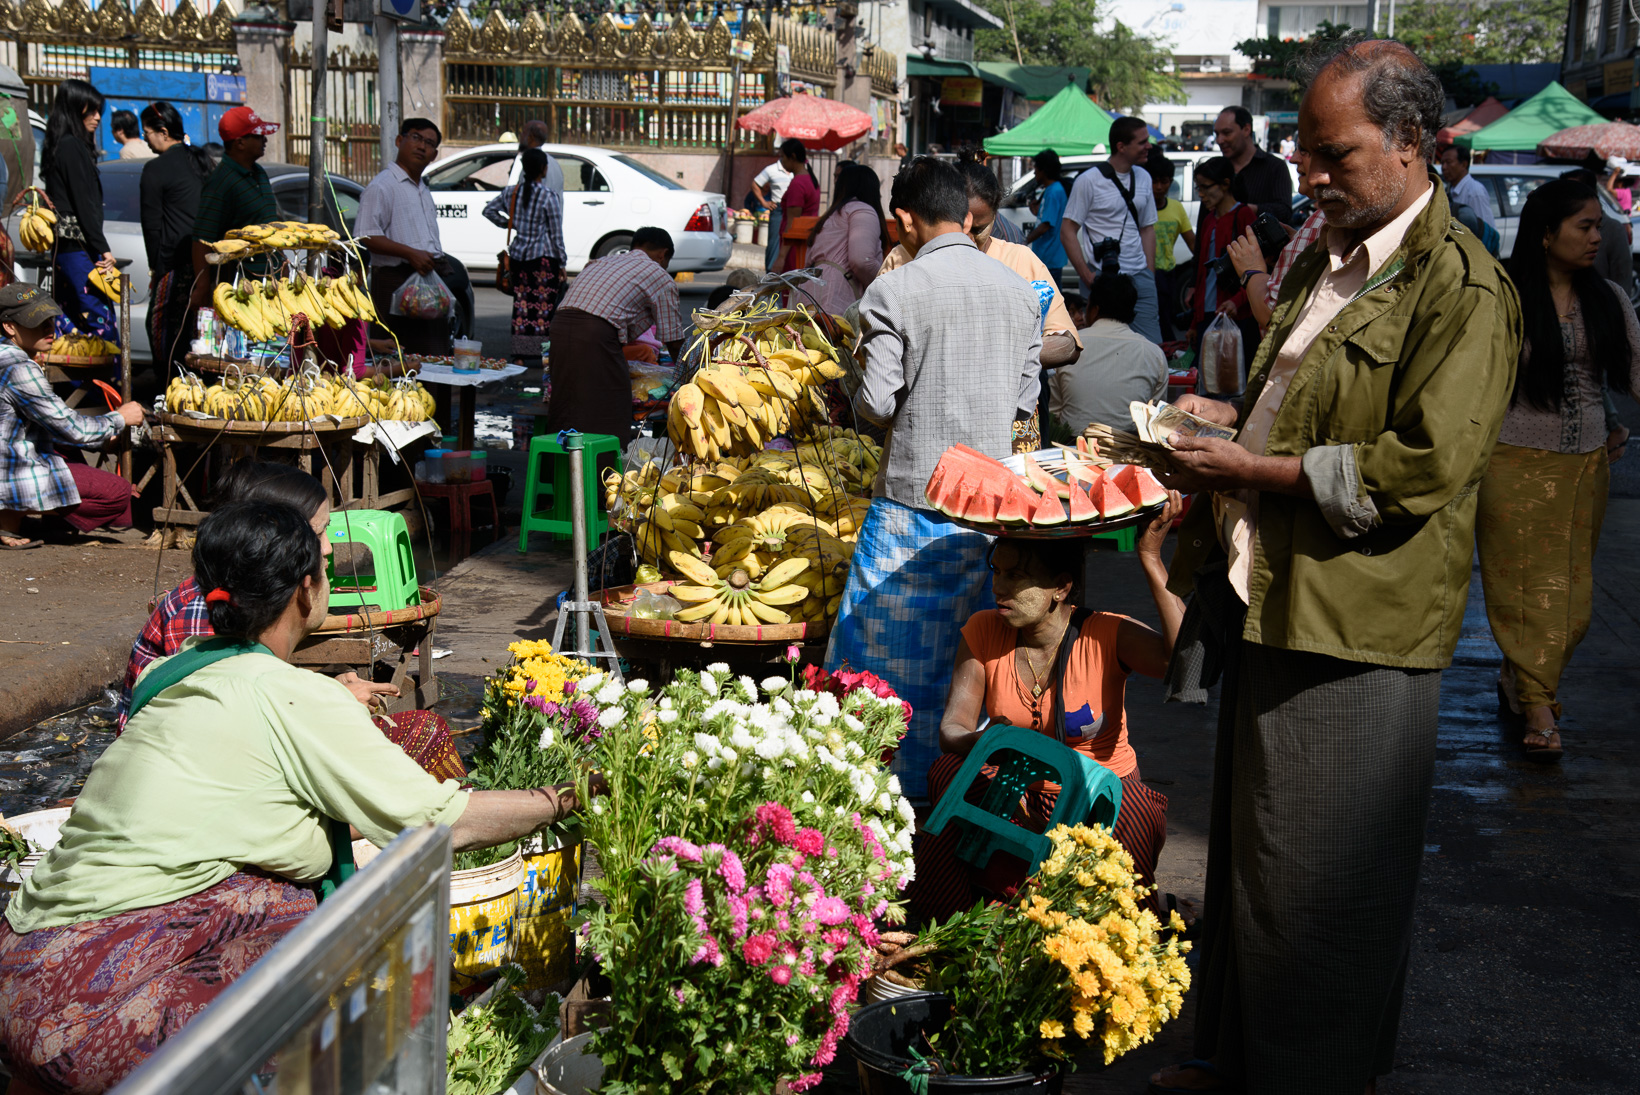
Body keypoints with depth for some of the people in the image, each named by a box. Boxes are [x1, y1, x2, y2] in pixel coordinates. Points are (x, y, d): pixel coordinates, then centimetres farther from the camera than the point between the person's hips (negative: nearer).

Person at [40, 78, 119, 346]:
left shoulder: (57, 146, 17)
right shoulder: (72, 146, -11)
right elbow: (84, 204, -15)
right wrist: (103, 249, -14)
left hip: (63, 247, 10)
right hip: (79, 249, -10)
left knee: (69, 323, 10)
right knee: (102, 321, -11)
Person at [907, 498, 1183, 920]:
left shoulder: (1108, 636, -14)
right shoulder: (983, 632, -3)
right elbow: (952, 727, -10)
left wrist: (1152, 562, -33)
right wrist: (984, 742, -36)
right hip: (1015, 793, 3)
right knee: (949, 771, -26)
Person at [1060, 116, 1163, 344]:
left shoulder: (1143, 178, 13)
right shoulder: (1089, 180, -5)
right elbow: (1067, 232, -5)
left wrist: (1150, 274, 10)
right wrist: (1088, 277, -12)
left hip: (1140, 279, 5)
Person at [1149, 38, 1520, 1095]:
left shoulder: (1464, 289, -13)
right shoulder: (1324, 265, 16)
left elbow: (1422, 467, -20)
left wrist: (1253, 470, -17)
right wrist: (1228, 416, 10)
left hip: (1354, 625, -9)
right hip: (1269, 602, 9)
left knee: (1315, 880, 1)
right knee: (1250, 849, 17)